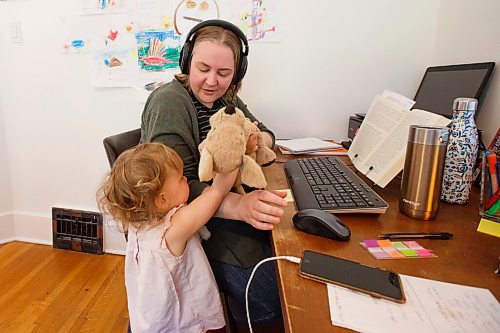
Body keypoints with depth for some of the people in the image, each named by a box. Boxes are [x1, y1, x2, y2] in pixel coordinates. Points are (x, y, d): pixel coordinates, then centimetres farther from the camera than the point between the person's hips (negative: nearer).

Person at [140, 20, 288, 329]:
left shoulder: (226, 99, 8)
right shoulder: (169, 101, -16)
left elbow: (266, 134, 17)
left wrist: (255, 141, -9)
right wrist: (240, 205, -41)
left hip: (226, 198, 8)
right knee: (273, 299, -21)